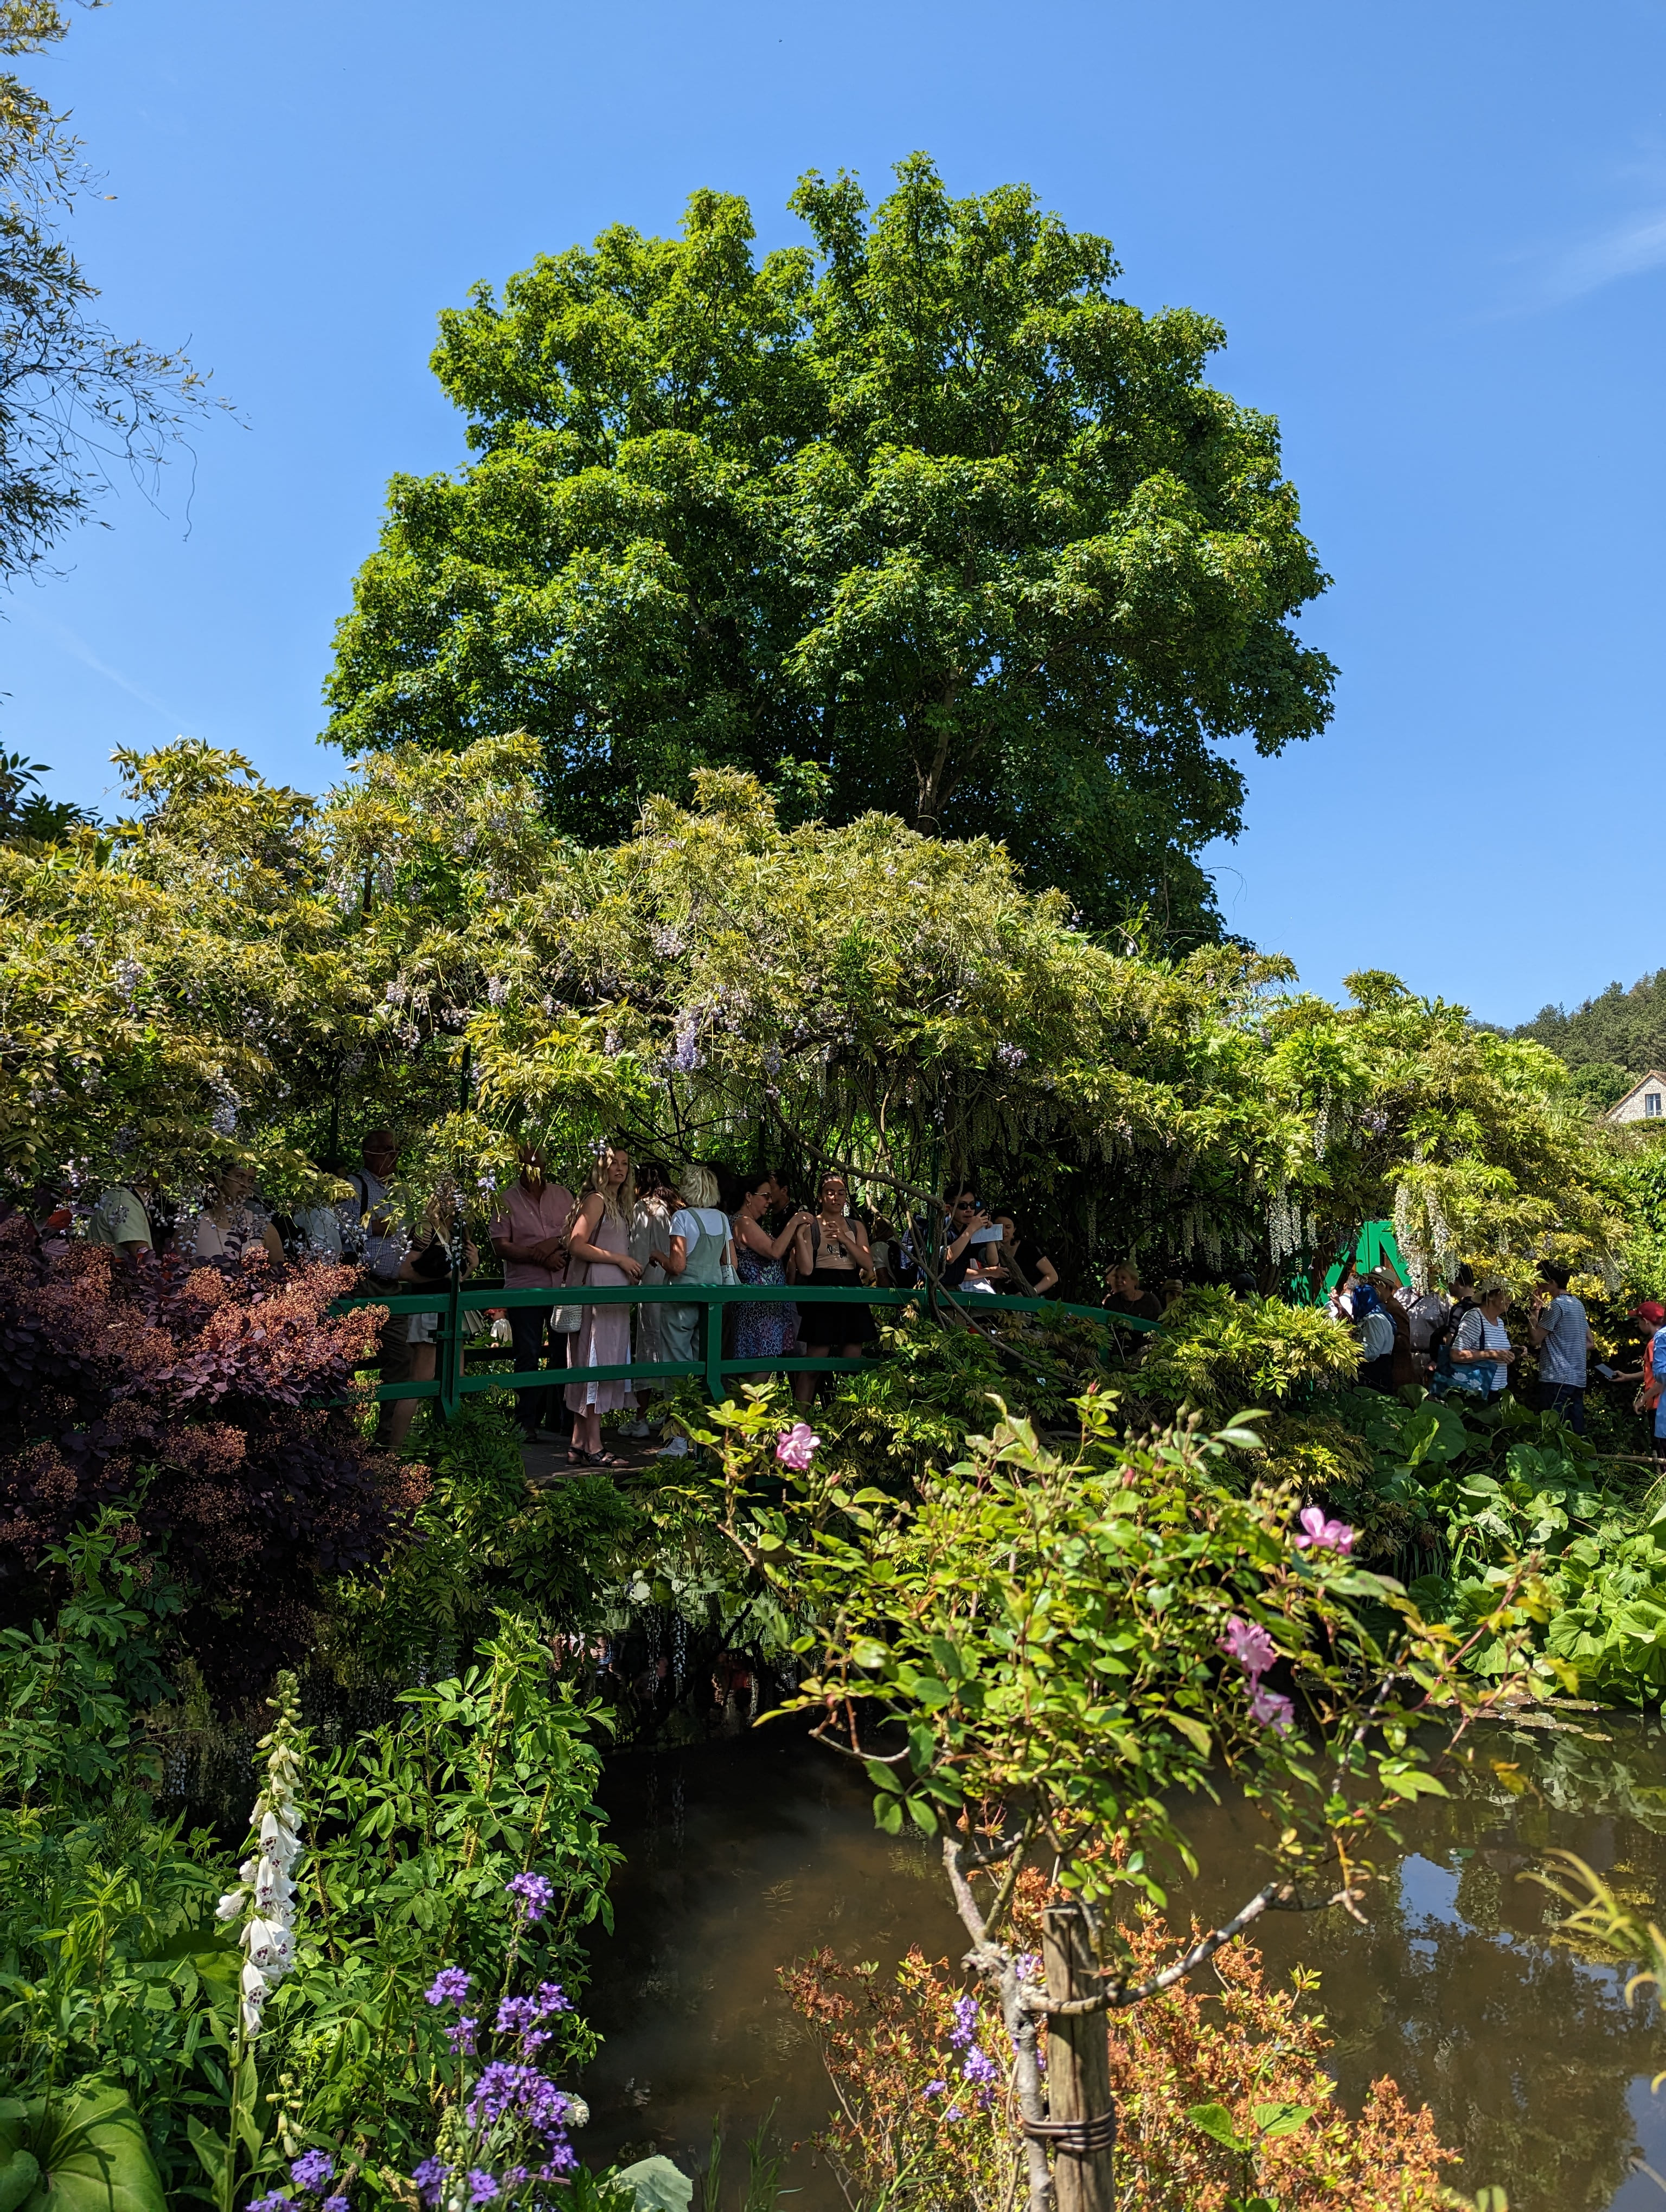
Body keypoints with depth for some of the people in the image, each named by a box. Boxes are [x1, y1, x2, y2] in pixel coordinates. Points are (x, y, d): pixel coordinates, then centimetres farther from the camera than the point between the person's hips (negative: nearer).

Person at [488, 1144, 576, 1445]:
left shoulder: (563, 1194, 11)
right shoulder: (507, 1200, 1)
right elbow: (501, 1246, -7)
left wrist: (555, 1242, -13)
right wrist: (540, 1257, -16)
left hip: (563, 1286, 3)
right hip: (525, 1289, -3)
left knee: (564, 1354, 4)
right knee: (528, 1357, 1)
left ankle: (559, 1423, 12)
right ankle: (527, 1424, 9)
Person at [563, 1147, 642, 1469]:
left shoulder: (620, 1204, 20)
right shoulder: (596, 1200, -6)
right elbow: (576, 1245, -16)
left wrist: (630, 1268, 10)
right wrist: (620, 1259, -14)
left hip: (614, 1294, 9)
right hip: (597, 1291, -9)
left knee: (603, 1366, 8)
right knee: (596, 1363, -8)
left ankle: (579, 1447, 11)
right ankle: (593, 1449, -7)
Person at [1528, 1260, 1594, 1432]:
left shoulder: (1556, 1305, -11)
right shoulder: (1577, 1304, 16)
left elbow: (1535, 1339, -9)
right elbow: (1590, 1342, 23)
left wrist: (1534, 1310, -3)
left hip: (1557, 1378, -9)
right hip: (1578, 1379, 9)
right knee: (1576, 1433, 8)